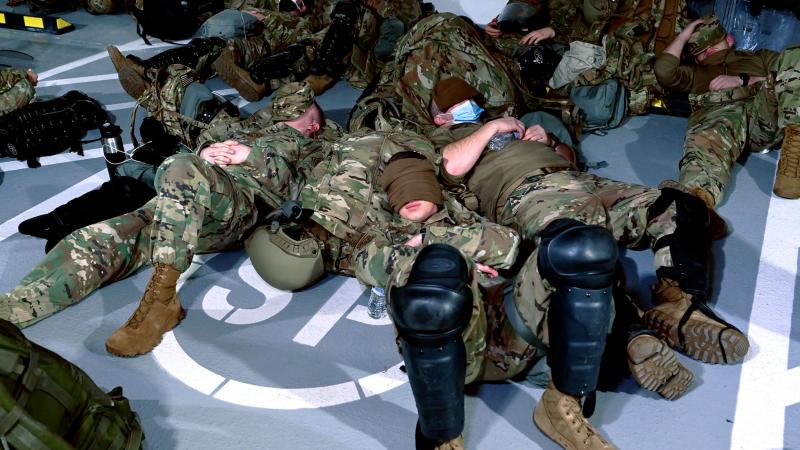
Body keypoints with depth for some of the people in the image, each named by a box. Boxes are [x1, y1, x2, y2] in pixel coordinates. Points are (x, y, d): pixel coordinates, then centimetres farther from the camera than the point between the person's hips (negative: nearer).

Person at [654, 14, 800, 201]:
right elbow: (664, 71, 19)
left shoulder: (760, 57, 39)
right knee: (707, 138, -40)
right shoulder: (695, 73, 41)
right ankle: (697, 199, -75)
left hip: (767, 111, 2)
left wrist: (742, 80, 4)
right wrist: (684, 35, 28)